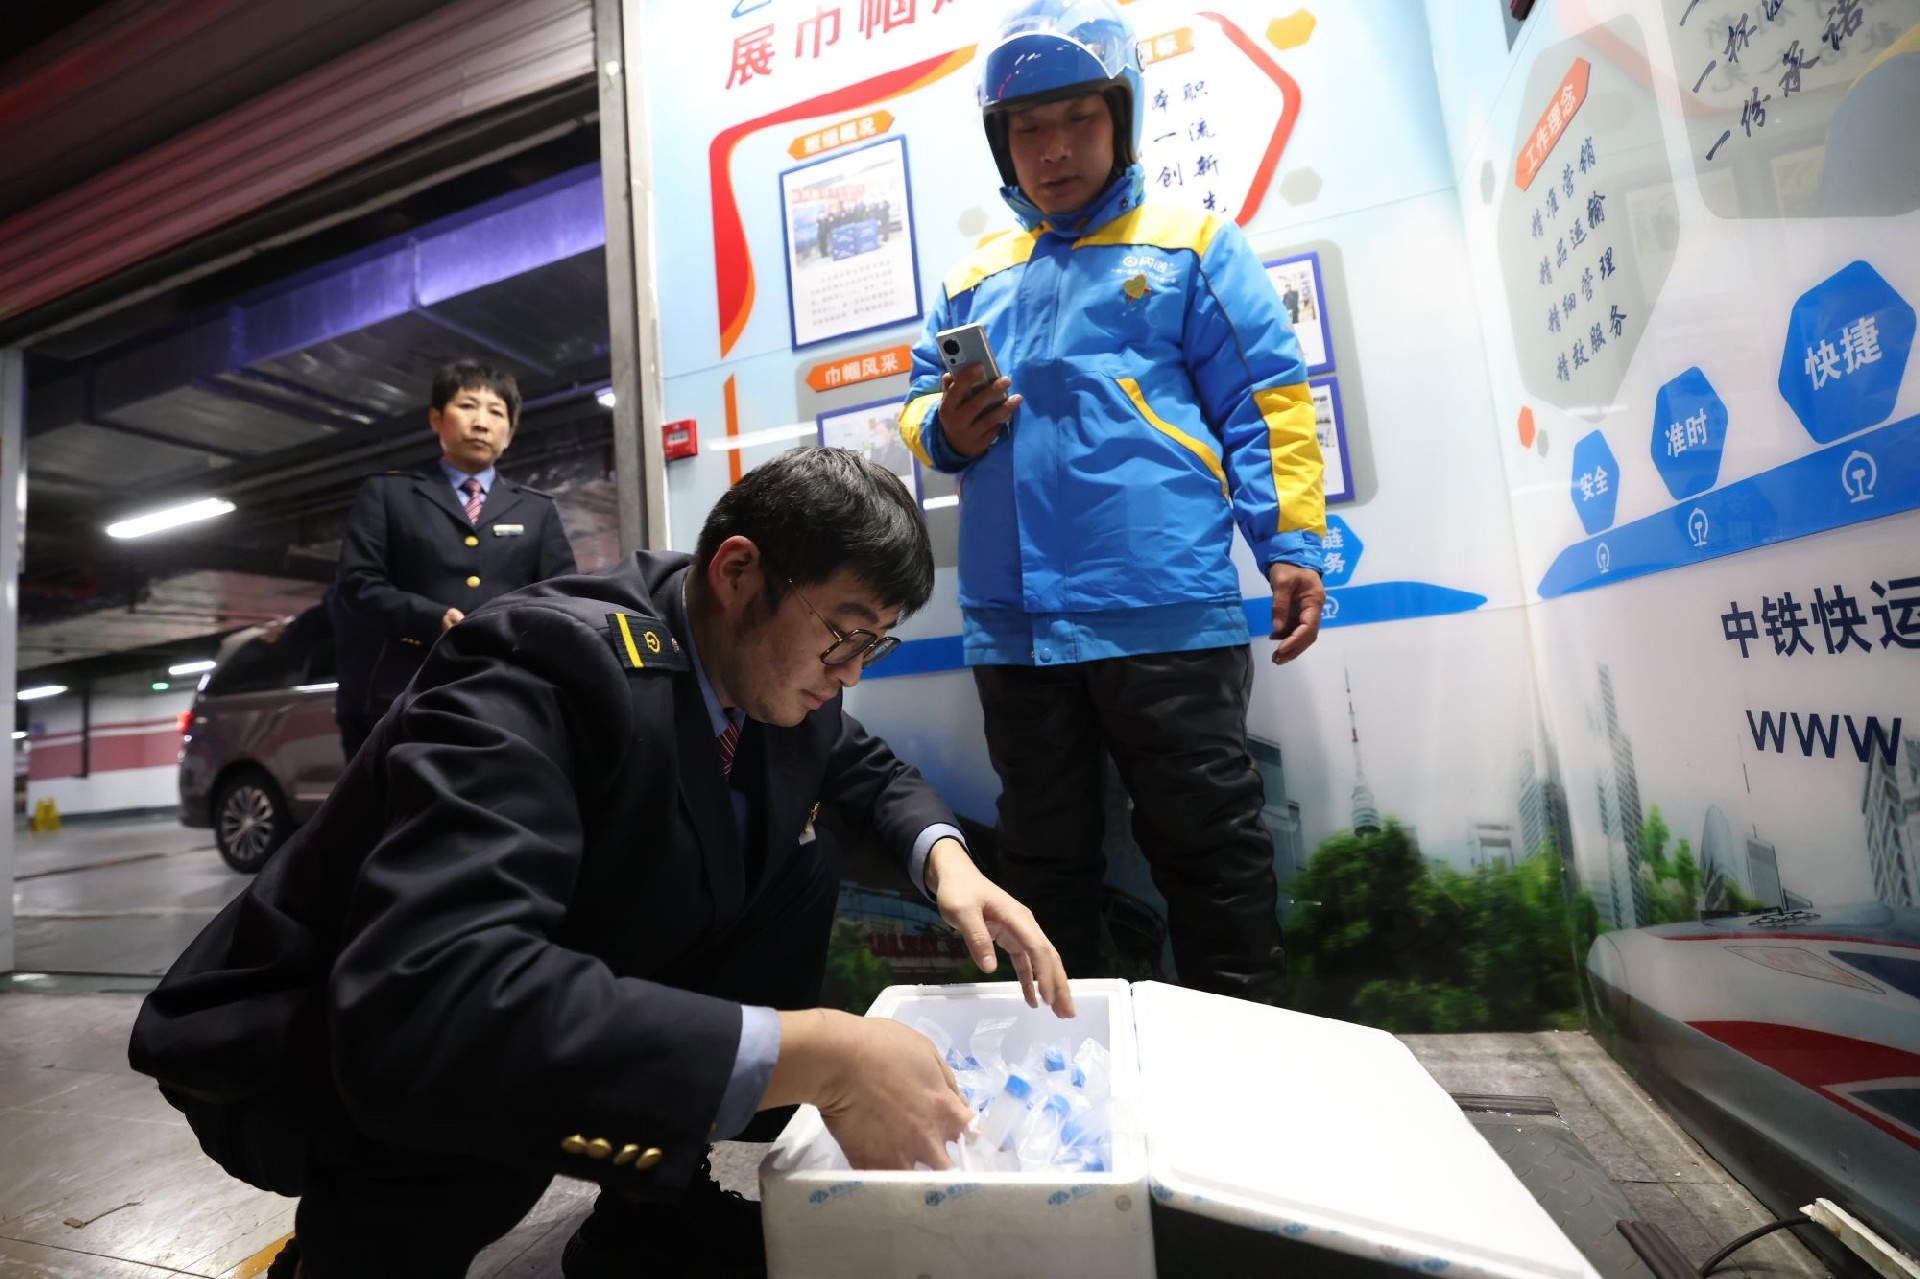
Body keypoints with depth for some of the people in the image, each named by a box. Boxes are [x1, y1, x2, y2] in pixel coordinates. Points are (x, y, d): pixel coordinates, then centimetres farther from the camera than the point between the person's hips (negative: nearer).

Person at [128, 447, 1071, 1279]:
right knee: (499, 1075, -37)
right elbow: (422, 1011, -45)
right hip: (332, 1054, -6)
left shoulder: (770, 662, -10)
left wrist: (944, 856, -13)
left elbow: (867, 765, 8)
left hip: (565, 1000, 7)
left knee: (801, 872, -7)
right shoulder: (550, 661, -34)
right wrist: (814, 1054, -44)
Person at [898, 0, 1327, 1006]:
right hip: (1012, 622, 5)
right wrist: (945, 429, -3)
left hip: (1166, 611, -4)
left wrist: (1291, 543, -8)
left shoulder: (1193, 245, 10)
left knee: (1211, 848, 3)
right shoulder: (974, 277, 21)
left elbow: (1264, 403, 4)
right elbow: (919, 407, 21)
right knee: (1042, 856, 15)